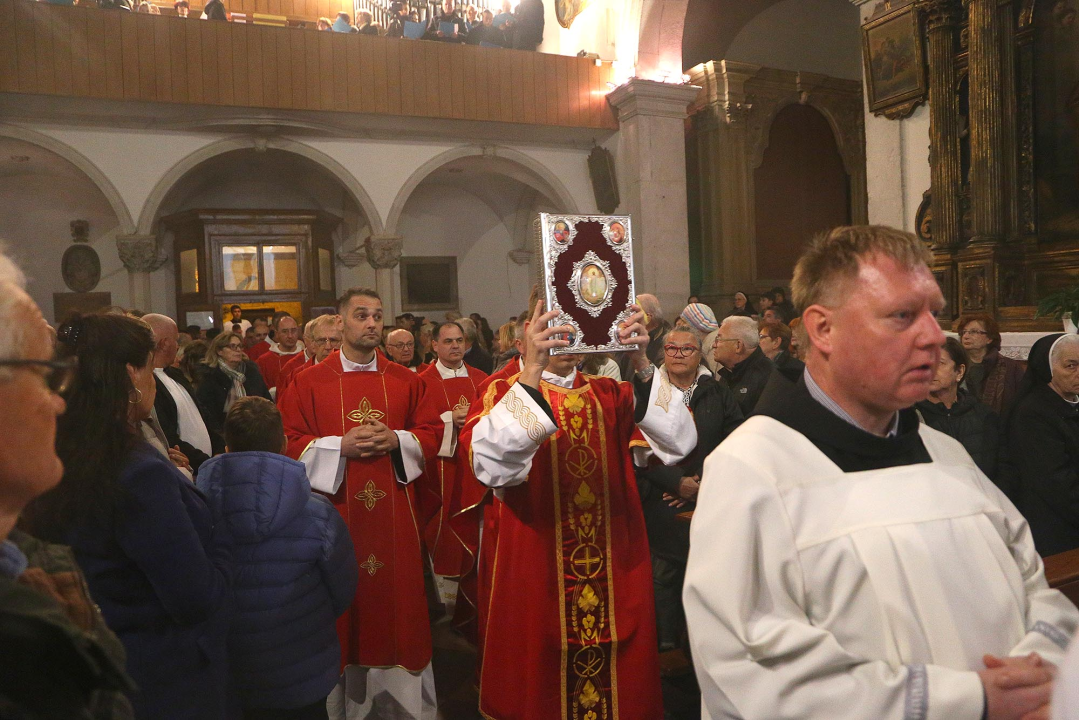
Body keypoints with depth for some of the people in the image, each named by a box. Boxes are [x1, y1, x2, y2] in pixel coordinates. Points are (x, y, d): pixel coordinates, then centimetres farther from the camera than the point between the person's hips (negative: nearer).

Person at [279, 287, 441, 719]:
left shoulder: (406, 381, 6)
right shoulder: (308, 382, 0)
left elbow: (430, 434, 6)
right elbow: (291, 443, -3)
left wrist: (395, 440, -13)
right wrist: (341, 446, -16)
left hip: (394, 514, 2)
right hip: (336, 513, -2)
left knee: (396, 594, 8)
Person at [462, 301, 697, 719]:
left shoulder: (610, 396, 6)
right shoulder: (503, 393, -4)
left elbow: (679, 441, -11)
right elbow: (491, 466, -26)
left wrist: (642, 365, -24)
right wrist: (531, 371, -33)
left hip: (615, 570, 3)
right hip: (534, 569, -3)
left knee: (620, 680, 15)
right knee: (538, 686, 11)